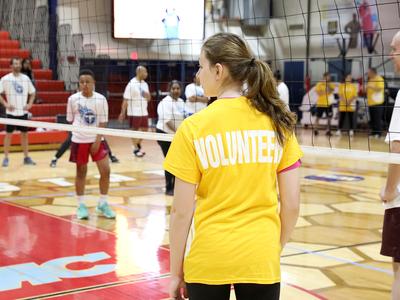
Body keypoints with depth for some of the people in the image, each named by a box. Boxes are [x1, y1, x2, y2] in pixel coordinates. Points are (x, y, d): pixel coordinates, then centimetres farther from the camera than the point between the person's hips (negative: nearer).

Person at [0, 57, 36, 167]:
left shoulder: (26, 78, 4)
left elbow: (32, 93, 14)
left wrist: (30, 104, 1)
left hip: (23, 112, 3)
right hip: (11, 112, -3)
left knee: (24, 134, 8)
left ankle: (26, 157, 16)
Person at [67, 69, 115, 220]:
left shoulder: (101, 99, -6)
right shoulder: (73, 99, -5)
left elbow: (103, 122, -5)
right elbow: (70, 120, 7)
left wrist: (97, 141, -11)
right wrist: (76, 130, 7)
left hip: (96, 140, 1)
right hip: (79, 140, 0)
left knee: (105, 171, -3)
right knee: (81, 172, 5)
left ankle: (103, 204, 13)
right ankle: (81, 206, 17)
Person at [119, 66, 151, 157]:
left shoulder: (145, 84, 8)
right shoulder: (131, 84, -12)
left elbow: (149, 98, 13)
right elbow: (126, 100, -13)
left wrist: (147, 95, -10)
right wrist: (123, 113, -17)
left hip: (144, 112, 7)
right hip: (134, 112, -7)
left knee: (145, 129, 10)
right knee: (134, 130, 2)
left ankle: (138, 144, 30)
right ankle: (136, 149, 14)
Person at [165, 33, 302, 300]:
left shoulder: (193, 127, -9)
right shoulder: (277, 122, -2)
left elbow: (182, 212, -7)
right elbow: (292, 205, 0)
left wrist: (176, 272, 3)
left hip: (208, 260, -2)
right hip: (260, 258, 2)